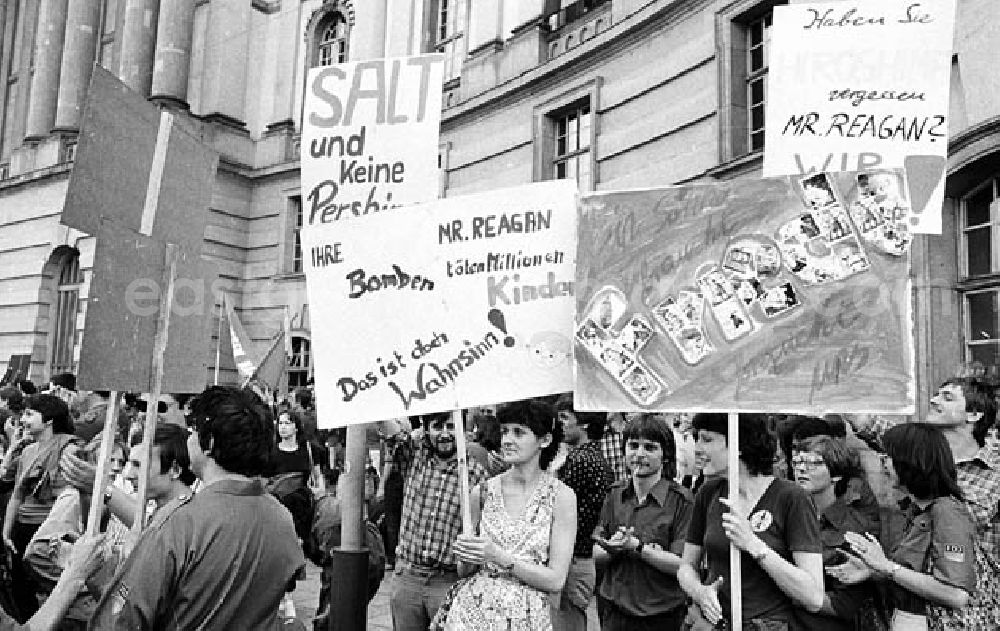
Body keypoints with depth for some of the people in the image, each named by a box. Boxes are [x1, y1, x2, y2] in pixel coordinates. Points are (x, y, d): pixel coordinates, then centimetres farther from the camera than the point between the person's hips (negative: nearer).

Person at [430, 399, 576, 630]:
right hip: (469, 610, 2)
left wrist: (499, 556, -20)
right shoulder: (482, 492, -2)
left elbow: (556, 580, -12)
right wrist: (466, 559, -14)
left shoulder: (561, 496, -10)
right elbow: (464, 571, 8)